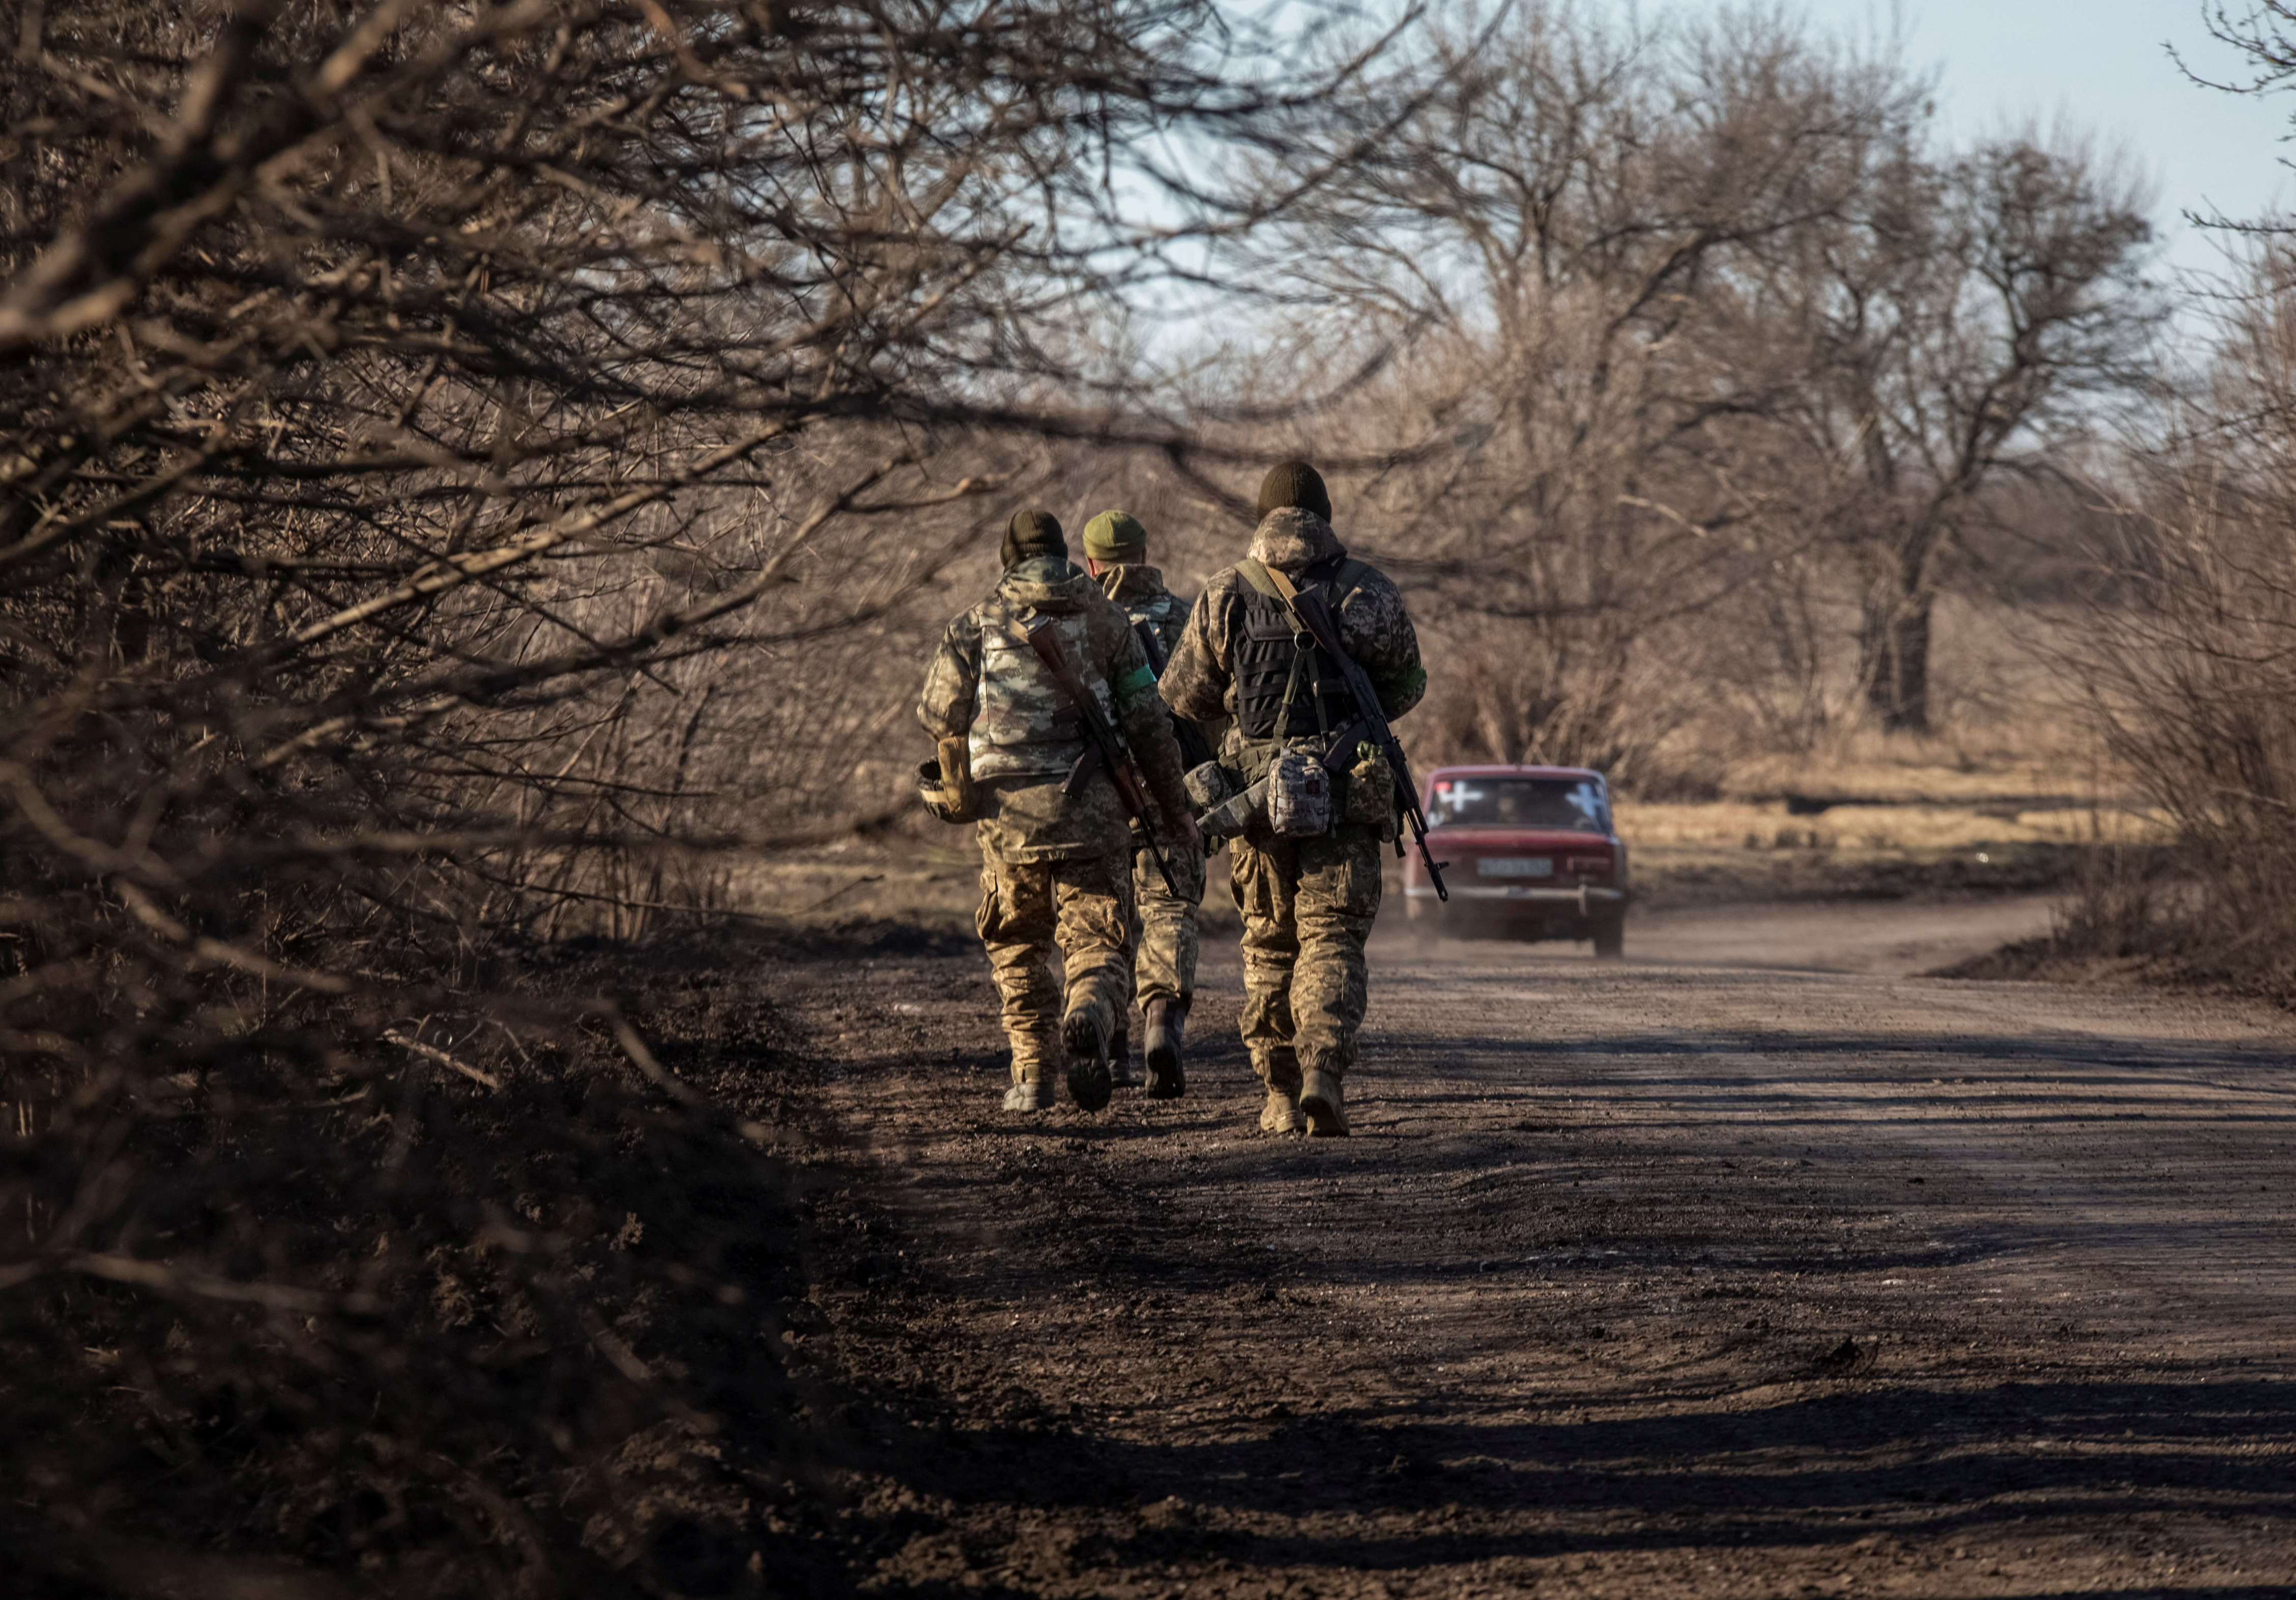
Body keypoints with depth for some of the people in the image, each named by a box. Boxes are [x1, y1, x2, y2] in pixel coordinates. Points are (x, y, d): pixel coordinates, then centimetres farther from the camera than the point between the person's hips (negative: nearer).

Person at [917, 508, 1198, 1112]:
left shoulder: (977, 624, 3)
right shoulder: (1106, 621, 4)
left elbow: (939, 714, 8)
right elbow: (1149, 725, 3)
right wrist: (1174, 808, 12)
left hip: (1009, 814, 1)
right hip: (1092, 813, -1)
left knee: (1018, 949, 19)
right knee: (1098, 946, 2)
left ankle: (1031, 1077, 14)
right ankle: (1088, 1017, -30)